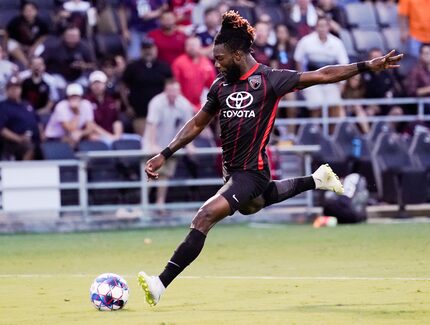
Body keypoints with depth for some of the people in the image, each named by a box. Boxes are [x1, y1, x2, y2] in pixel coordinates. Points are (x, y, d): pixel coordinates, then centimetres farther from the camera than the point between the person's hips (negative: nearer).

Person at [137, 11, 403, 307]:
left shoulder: (270, 79, -11)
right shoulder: (221, 85, 6)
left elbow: (323, 75, -7)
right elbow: (197, 124, 15)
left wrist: (368, 66, -11)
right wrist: (164, 155, 9)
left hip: (251, 171, -8)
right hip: (232, 171, 8)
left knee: (204, 218, -22)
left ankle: (161, 284, -25)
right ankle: (316, 180, 51)